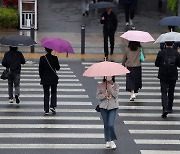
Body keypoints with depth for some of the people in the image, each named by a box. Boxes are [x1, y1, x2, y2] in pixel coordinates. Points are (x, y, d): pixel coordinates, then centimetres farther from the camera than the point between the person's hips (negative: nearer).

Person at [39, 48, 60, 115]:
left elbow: (40, 69, -3)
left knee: (46, 94, 7)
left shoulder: (42, 58, -8)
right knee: (54, 93, 18)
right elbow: (58, 68, -1)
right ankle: (52, 106, 2)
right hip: (53, 78, 0)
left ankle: (46, 110, 4)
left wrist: (41, 77, 10)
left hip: (45, 79, 0)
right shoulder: (55, 58, -9)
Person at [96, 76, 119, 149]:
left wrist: (110, 87, -15)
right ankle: (107, 141, 24)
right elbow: (98, 96, 0)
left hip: (113, 107, -1)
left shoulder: (116, 85, 2)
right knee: (106, 125, 8)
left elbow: (115, 95, -11)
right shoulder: (100, 85, 3)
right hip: (103, 107, 1)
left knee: (111, 125, -12)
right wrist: (104, 95, -17)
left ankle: (112, 141, 7)